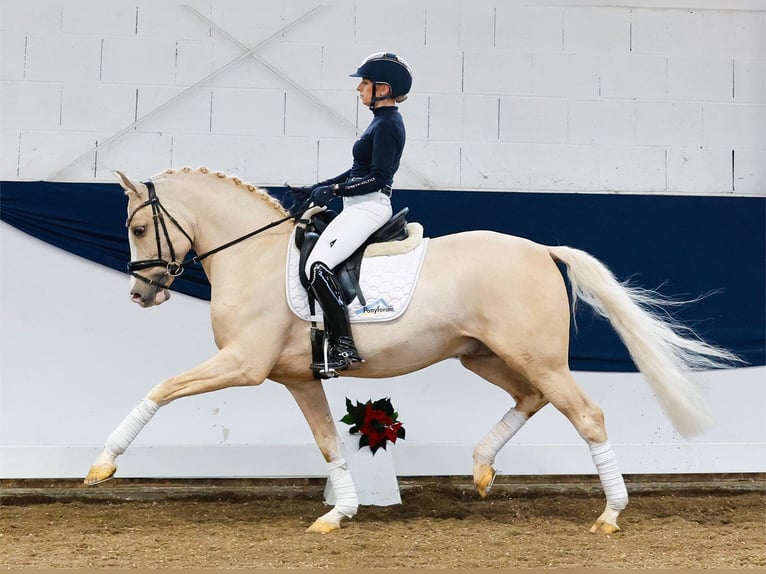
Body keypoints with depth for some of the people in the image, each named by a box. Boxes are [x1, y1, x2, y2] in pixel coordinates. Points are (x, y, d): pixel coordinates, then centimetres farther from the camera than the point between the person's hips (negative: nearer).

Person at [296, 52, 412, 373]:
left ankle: (344, 348, -27)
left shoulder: (387, 125, -13)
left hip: (368, 209, -11)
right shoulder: (383, 121, 18)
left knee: (318, 265, -24)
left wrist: (333, 190, -17)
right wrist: (317, 189, 18)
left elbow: (378, 178, -20)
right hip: (359, 208, 11)